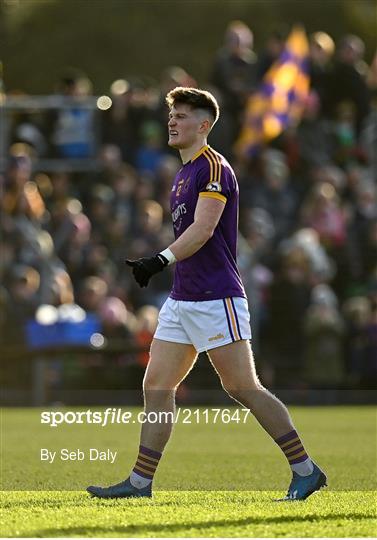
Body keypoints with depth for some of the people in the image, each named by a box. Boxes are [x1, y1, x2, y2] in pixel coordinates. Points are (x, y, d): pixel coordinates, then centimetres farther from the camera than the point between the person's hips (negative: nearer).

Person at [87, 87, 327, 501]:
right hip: (182, 300, 9)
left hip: (216, 300, -9)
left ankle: (306, 470, -1)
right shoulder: (185, 172, 18)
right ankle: (140, 483, 6)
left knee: (242, 388, -8)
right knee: (156, 386, 4)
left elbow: (202, 229, -24)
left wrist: (161, 260, -35)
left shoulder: (213, 168, -12)